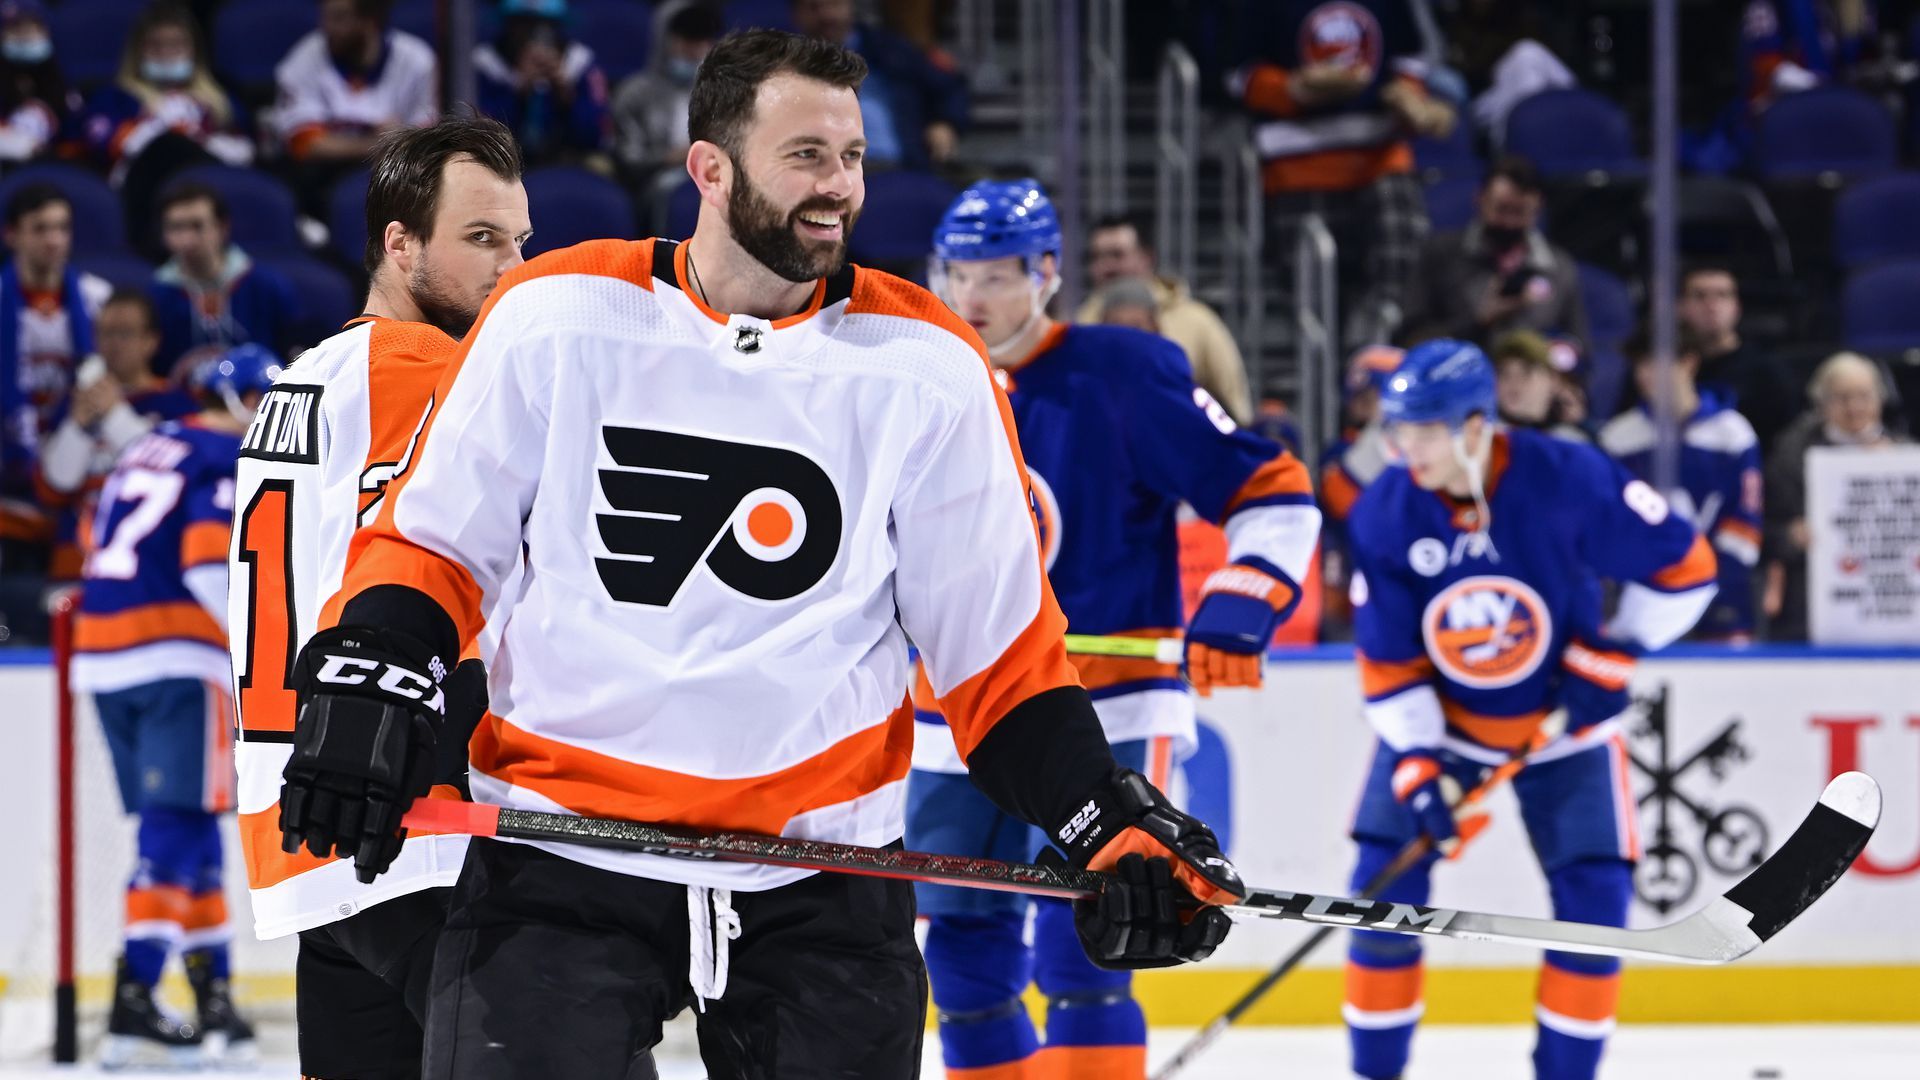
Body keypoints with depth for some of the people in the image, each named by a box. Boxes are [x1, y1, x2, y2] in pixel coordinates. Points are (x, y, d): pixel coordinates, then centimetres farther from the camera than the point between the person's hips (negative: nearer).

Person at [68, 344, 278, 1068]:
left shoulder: (143, 454, 22)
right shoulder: (228, 462, -4)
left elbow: (106, 556, 24)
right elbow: (213, 566, -18)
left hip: (103, 654, 8)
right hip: (176, 660, -8)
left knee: (187, 825, 14)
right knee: (178, 826, -10)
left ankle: (212, 987, 16)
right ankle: (134, 1002, -20)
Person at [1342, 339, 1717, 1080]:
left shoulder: (1569, 480, -25)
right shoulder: (1385, 514, -17)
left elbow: (1683, 565, -15)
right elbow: (1386, 661, -10)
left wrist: (1614, 653, -19)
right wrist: (1416, 762, -19)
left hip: (1565, 721, -1)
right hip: (1437, 721, 1)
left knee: (1594, 895, -10)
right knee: (1384, 886, -8)